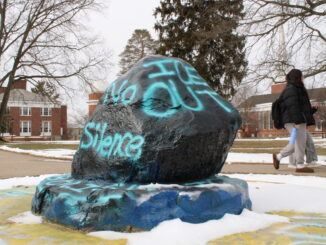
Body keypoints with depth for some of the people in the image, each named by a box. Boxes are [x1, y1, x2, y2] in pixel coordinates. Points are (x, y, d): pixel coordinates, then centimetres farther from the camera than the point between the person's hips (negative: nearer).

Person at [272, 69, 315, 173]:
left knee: (296, 144, 12)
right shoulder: (291, 89, -11)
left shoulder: (297, 89, 22)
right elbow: (292, 107, -20)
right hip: (294, 121, -10)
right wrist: (297, 121, -24)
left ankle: (278, 157, 17)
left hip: (299, 121, 10)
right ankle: (300, 166, 0)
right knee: (300, 142, -6)